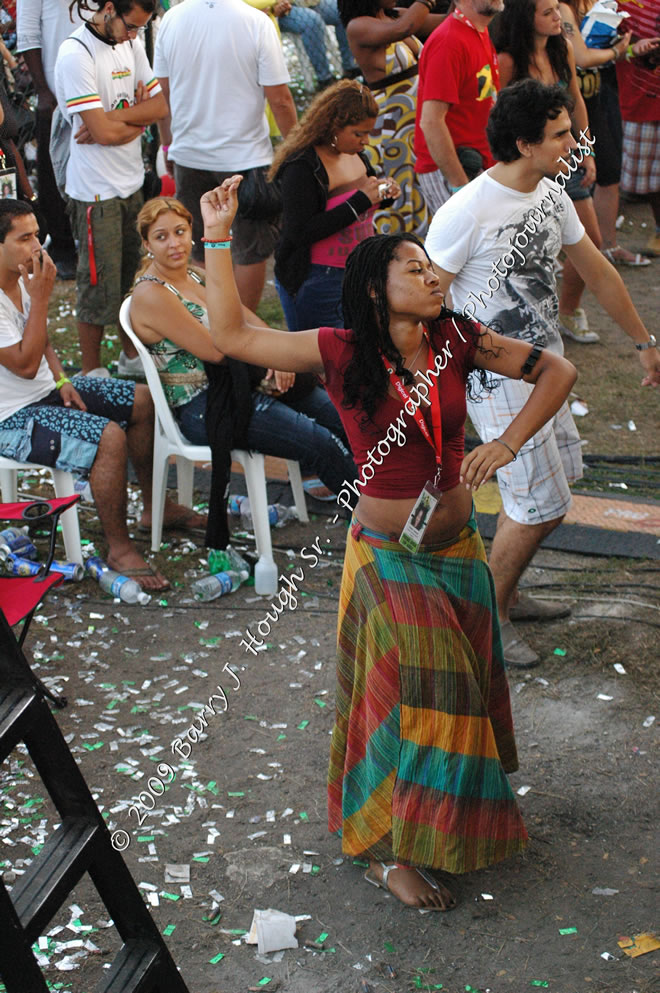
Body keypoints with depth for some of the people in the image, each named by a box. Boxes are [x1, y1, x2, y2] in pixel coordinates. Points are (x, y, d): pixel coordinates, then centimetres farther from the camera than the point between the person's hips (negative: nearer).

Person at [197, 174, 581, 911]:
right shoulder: (342, 354, -14)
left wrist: (506, 444, -16)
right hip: (389, 558, -4)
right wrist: (217, 238, -16)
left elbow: (555, 371, -3)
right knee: (412, 690, 0)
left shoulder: (456, 342, -7)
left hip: (457, 547, 4)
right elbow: (230, 335, -14)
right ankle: (388, 849, 17)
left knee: (461, 687, 17)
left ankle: (454, 814, 41)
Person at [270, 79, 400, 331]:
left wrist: (381, 193, -2)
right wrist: (361, 200, -24)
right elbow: (300, 233, -25)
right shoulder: (301, 166, -18)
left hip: (358, 273, 8)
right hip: (317, 280, -8)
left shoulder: (355, 155, 6)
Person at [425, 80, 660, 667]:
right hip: (498, 378, -8)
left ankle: (506, 595, 35)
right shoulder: (467, 212, -21)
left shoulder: (552, 195, 4)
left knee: (551, 481, 16)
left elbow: (597, 272, 15)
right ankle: (488, 615, 14)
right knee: (542, 504, -6)